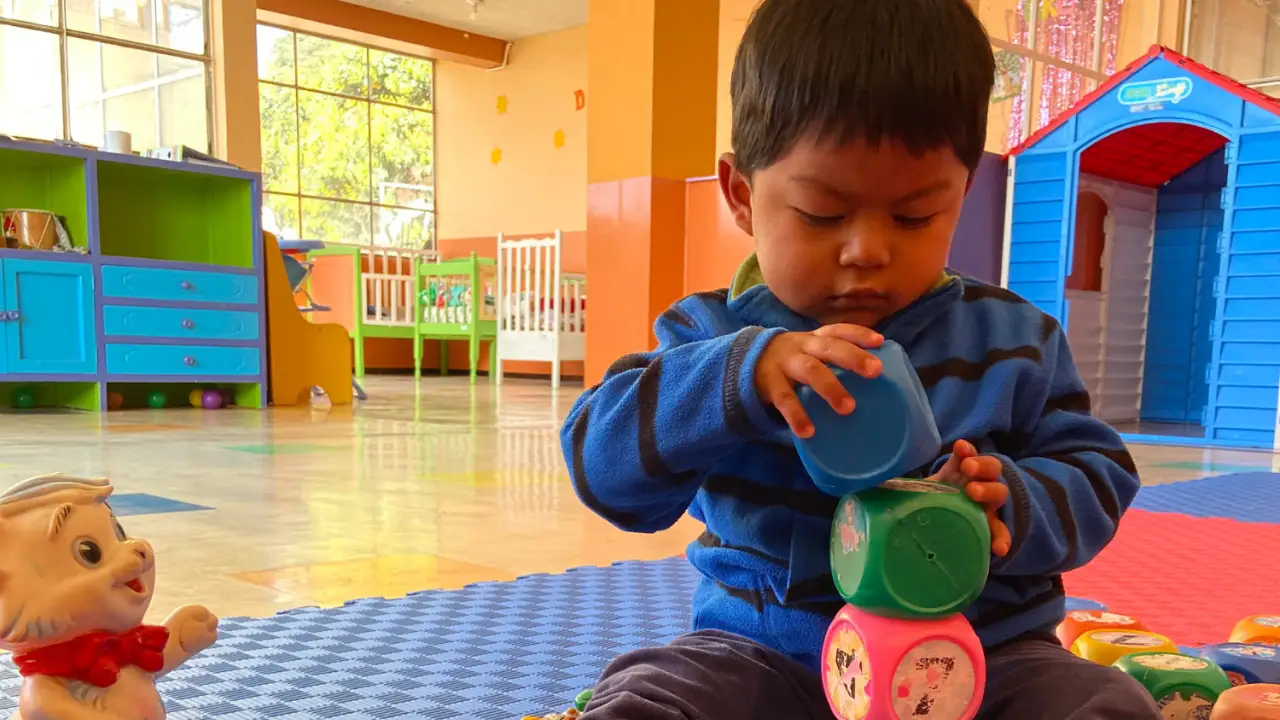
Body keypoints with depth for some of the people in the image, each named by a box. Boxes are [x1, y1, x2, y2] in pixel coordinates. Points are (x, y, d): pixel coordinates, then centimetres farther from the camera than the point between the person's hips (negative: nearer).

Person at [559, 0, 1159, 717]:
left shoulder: (1015, 340, 2)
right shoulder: (714, 335, -4)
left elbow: (1097, 475, 5)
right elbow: (603, 461, -15)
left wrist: (1012, 502, -19)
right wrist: (743, 374, -32)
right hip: (767, 652, -1)